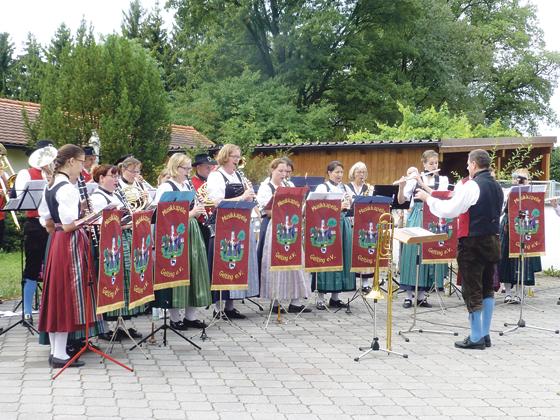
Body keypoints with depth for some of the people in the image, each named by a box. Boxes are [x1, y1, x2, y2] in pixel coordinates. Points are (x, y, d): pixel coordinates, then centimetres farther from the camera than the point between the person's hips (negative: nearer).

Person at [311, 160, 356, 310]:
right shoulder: (322, 187, -2)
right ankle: (320, 298, -1)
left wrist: (349, 203, -5)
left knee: (342, 258, 5)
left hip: (343, 224, 6)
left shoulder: (345, 188, 15)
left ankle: (335, 297, 13)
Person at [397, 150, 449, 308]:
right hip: (416, 219, -1)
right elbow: (401, 200, -2)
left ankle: (422, 295, 8)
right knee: (412, 252, -5)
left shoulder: (443, 180, 7)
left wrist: (422, 184, -17)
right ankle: (409, 295, 1)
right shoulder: (414, 179, 3)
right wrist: (401, 186, -20)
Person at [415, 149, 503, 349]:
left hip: (473, 242, -8)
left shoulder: (472, 186, -15)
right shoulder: (497, 187, 9)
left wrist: (428, 198, -5)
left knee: (473, 290, -1)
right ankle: (485, 334, 19)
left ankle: (476, 338, 3)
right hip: (492, 240, 8)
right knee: (488, 288, 14)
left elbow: (449, 210, -18)